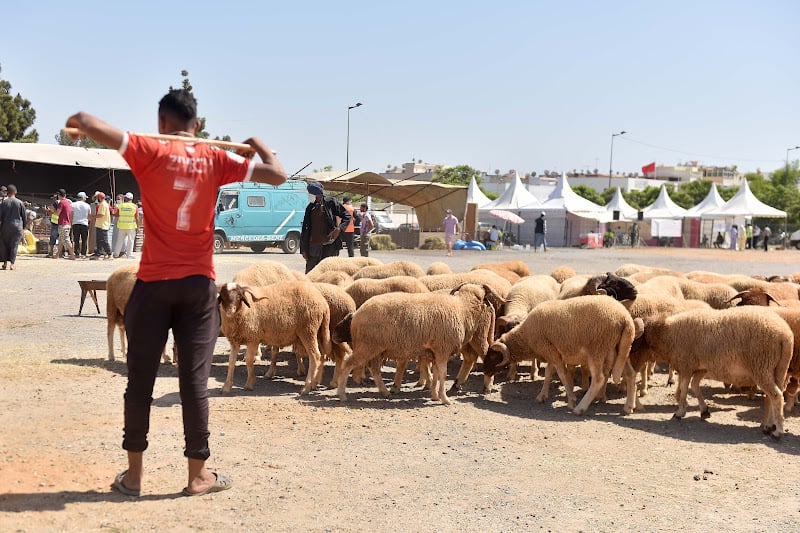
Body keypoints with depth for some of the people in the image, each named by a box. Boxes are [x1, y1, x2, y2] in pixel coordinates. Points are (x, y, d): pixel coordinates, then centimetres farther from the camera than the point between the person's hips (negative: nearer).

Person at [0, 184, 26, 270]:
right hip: (17, 227, 0)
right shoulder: (20, 203, -2)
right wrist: (23, 226, 14)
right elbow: (24, 216, 3)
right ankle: (12, 264, -4)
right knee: (14, 245, 2)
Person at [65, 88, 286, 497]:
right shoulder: (215, 160, 1)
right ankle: (198, 475, 11)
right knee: (195, 379, 5)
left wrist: (79, 119, 11)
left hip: (154, 282, -1)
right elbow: (277, 175, 1)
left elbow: (93, 127, -13)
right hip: (199, 285, 1)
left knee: (140, 378, 9)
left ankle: (133, 474, 17)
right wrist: (258, 145, 20)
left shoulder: (150, 152, -4)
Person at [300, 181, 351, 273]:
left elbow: (347, 216, 2)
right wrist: (304, 249, 7)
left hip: (329, 245, -4)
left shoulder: (330, 202, 1)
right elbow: (305, 230, 13)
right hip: (313, 246, 4)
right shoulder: (310, 207, 11)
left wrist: (339, 229, -13)